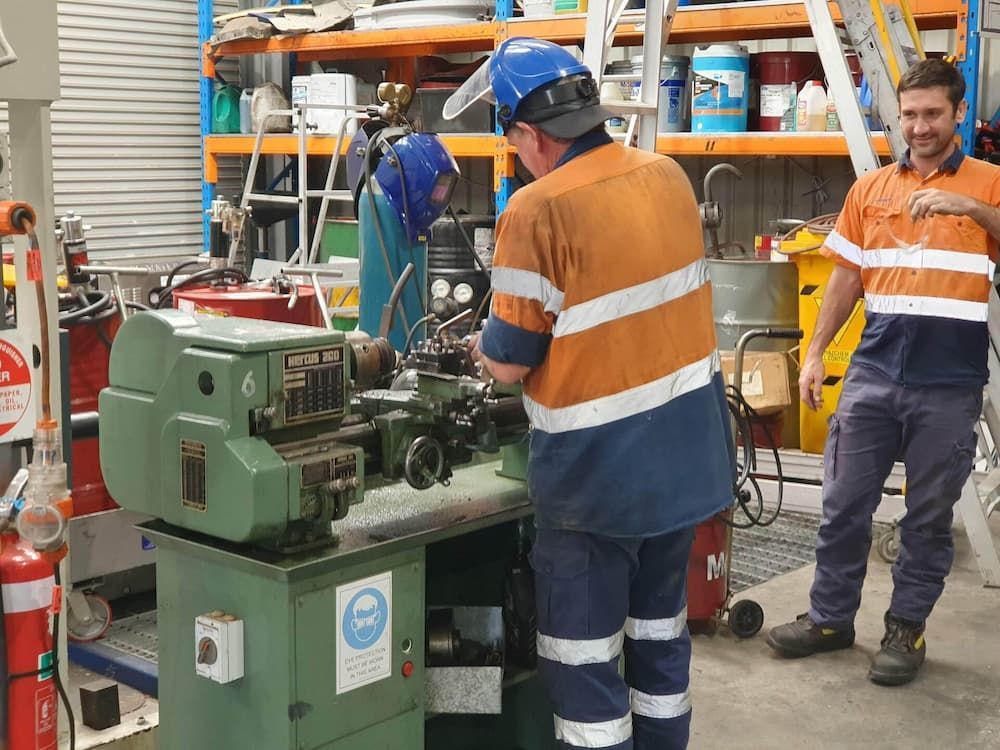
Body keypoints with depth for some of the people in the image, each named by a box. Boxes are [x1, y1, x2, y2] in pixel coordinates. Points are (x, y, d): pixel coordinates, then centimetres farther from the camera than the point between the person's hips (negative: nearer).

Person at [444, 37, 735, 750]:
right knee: (661, 624, 21)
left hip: (600, 463, -7)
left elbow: (509, 363, -14)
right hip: (687, 446, 7)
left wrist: (483, 345, 6)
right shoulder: (669, 175, 1)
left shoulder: (538, 209, -20)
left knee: (582, 648, 7)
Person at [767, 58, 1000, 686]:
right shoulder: (870, 189, 10)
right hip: (874, 371, 3)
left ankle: (907, 628, 22)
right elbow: (846, 278, 12)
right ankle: (831, 617, 22)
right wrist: (816, 352, 8)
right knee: (845, 503, 8)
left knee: (929, 515, 8)